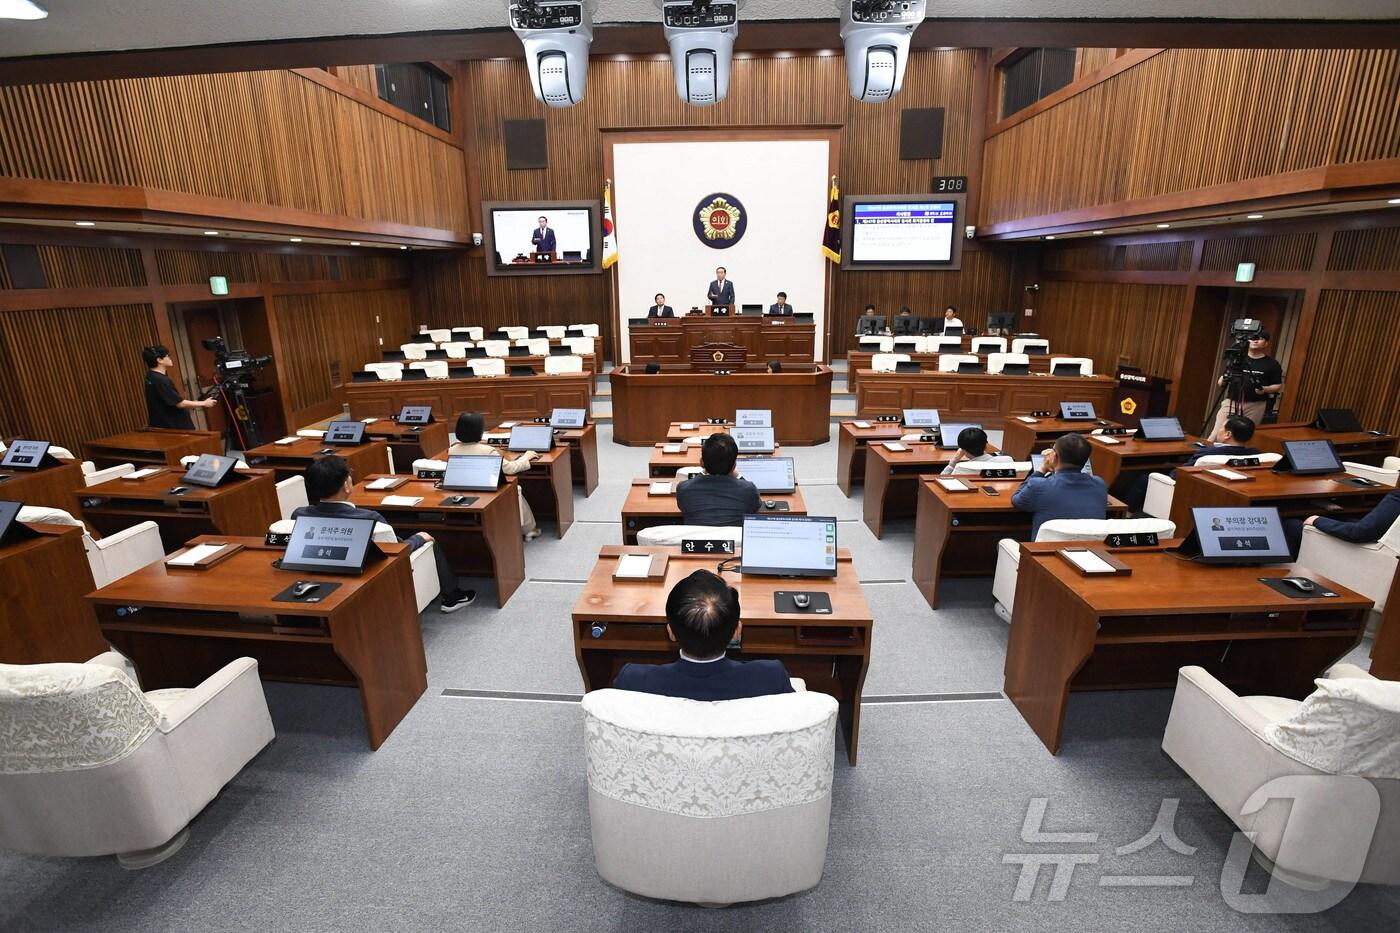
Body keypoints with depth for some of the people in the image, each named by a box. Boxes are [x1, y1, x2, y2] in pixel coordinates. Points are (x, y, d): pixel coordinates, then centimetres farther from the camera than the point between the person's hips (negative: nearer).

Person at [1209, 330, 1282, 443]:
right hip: (1231, 402, 1)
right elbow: (1223, 379, 16)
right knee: (1217, 434, -12)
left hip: (1255, 406, -1)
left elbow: (1279, 386, 7)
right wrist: (1222, 380, -8)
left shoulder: (1272, 364, 6)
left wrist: (1265, 389, -13)